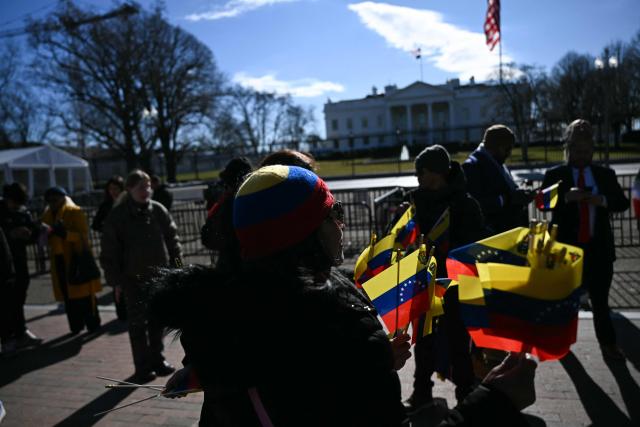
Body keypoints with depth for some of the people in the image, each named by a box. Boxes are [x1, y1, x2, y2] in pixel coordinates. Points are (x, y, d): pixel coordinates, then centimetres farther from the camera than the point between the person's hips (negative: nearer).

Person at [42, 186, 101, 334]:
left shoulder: (75, 212, -6)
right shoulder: (47, 214, 12)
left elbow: (83, 235, -13)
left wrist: (65, 233, -29)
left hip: (77, 258, -6)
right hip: (59, 260, 6)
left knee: (84, 295, -2)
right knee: (68, 296, 9)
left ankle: (93, 325, 8)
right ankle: (75, 327, 18)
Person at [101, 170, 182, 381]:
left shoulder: (158, 210, 2)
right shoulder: (117, 215, -5)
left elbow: (172, 238, 8)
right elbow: (109, 251, -4)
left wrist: (176, 266, 2)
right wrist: (116, 280, -6)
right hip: (133, 278, -3)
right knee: (138, 322, 3)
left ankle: (157, 359, 27)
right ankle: (142, 366, 15)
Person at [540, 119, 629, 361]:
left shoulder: (606, 174, 8)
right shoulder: (554, 175, 0)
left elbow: (623, 203, 4)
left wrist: (603, 200, -14)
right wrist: (567, 197, -26)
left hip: (598, 247, 2)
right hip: (566, 246, -1)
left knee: (600, 299, 8)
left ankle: (608, 344, 18)